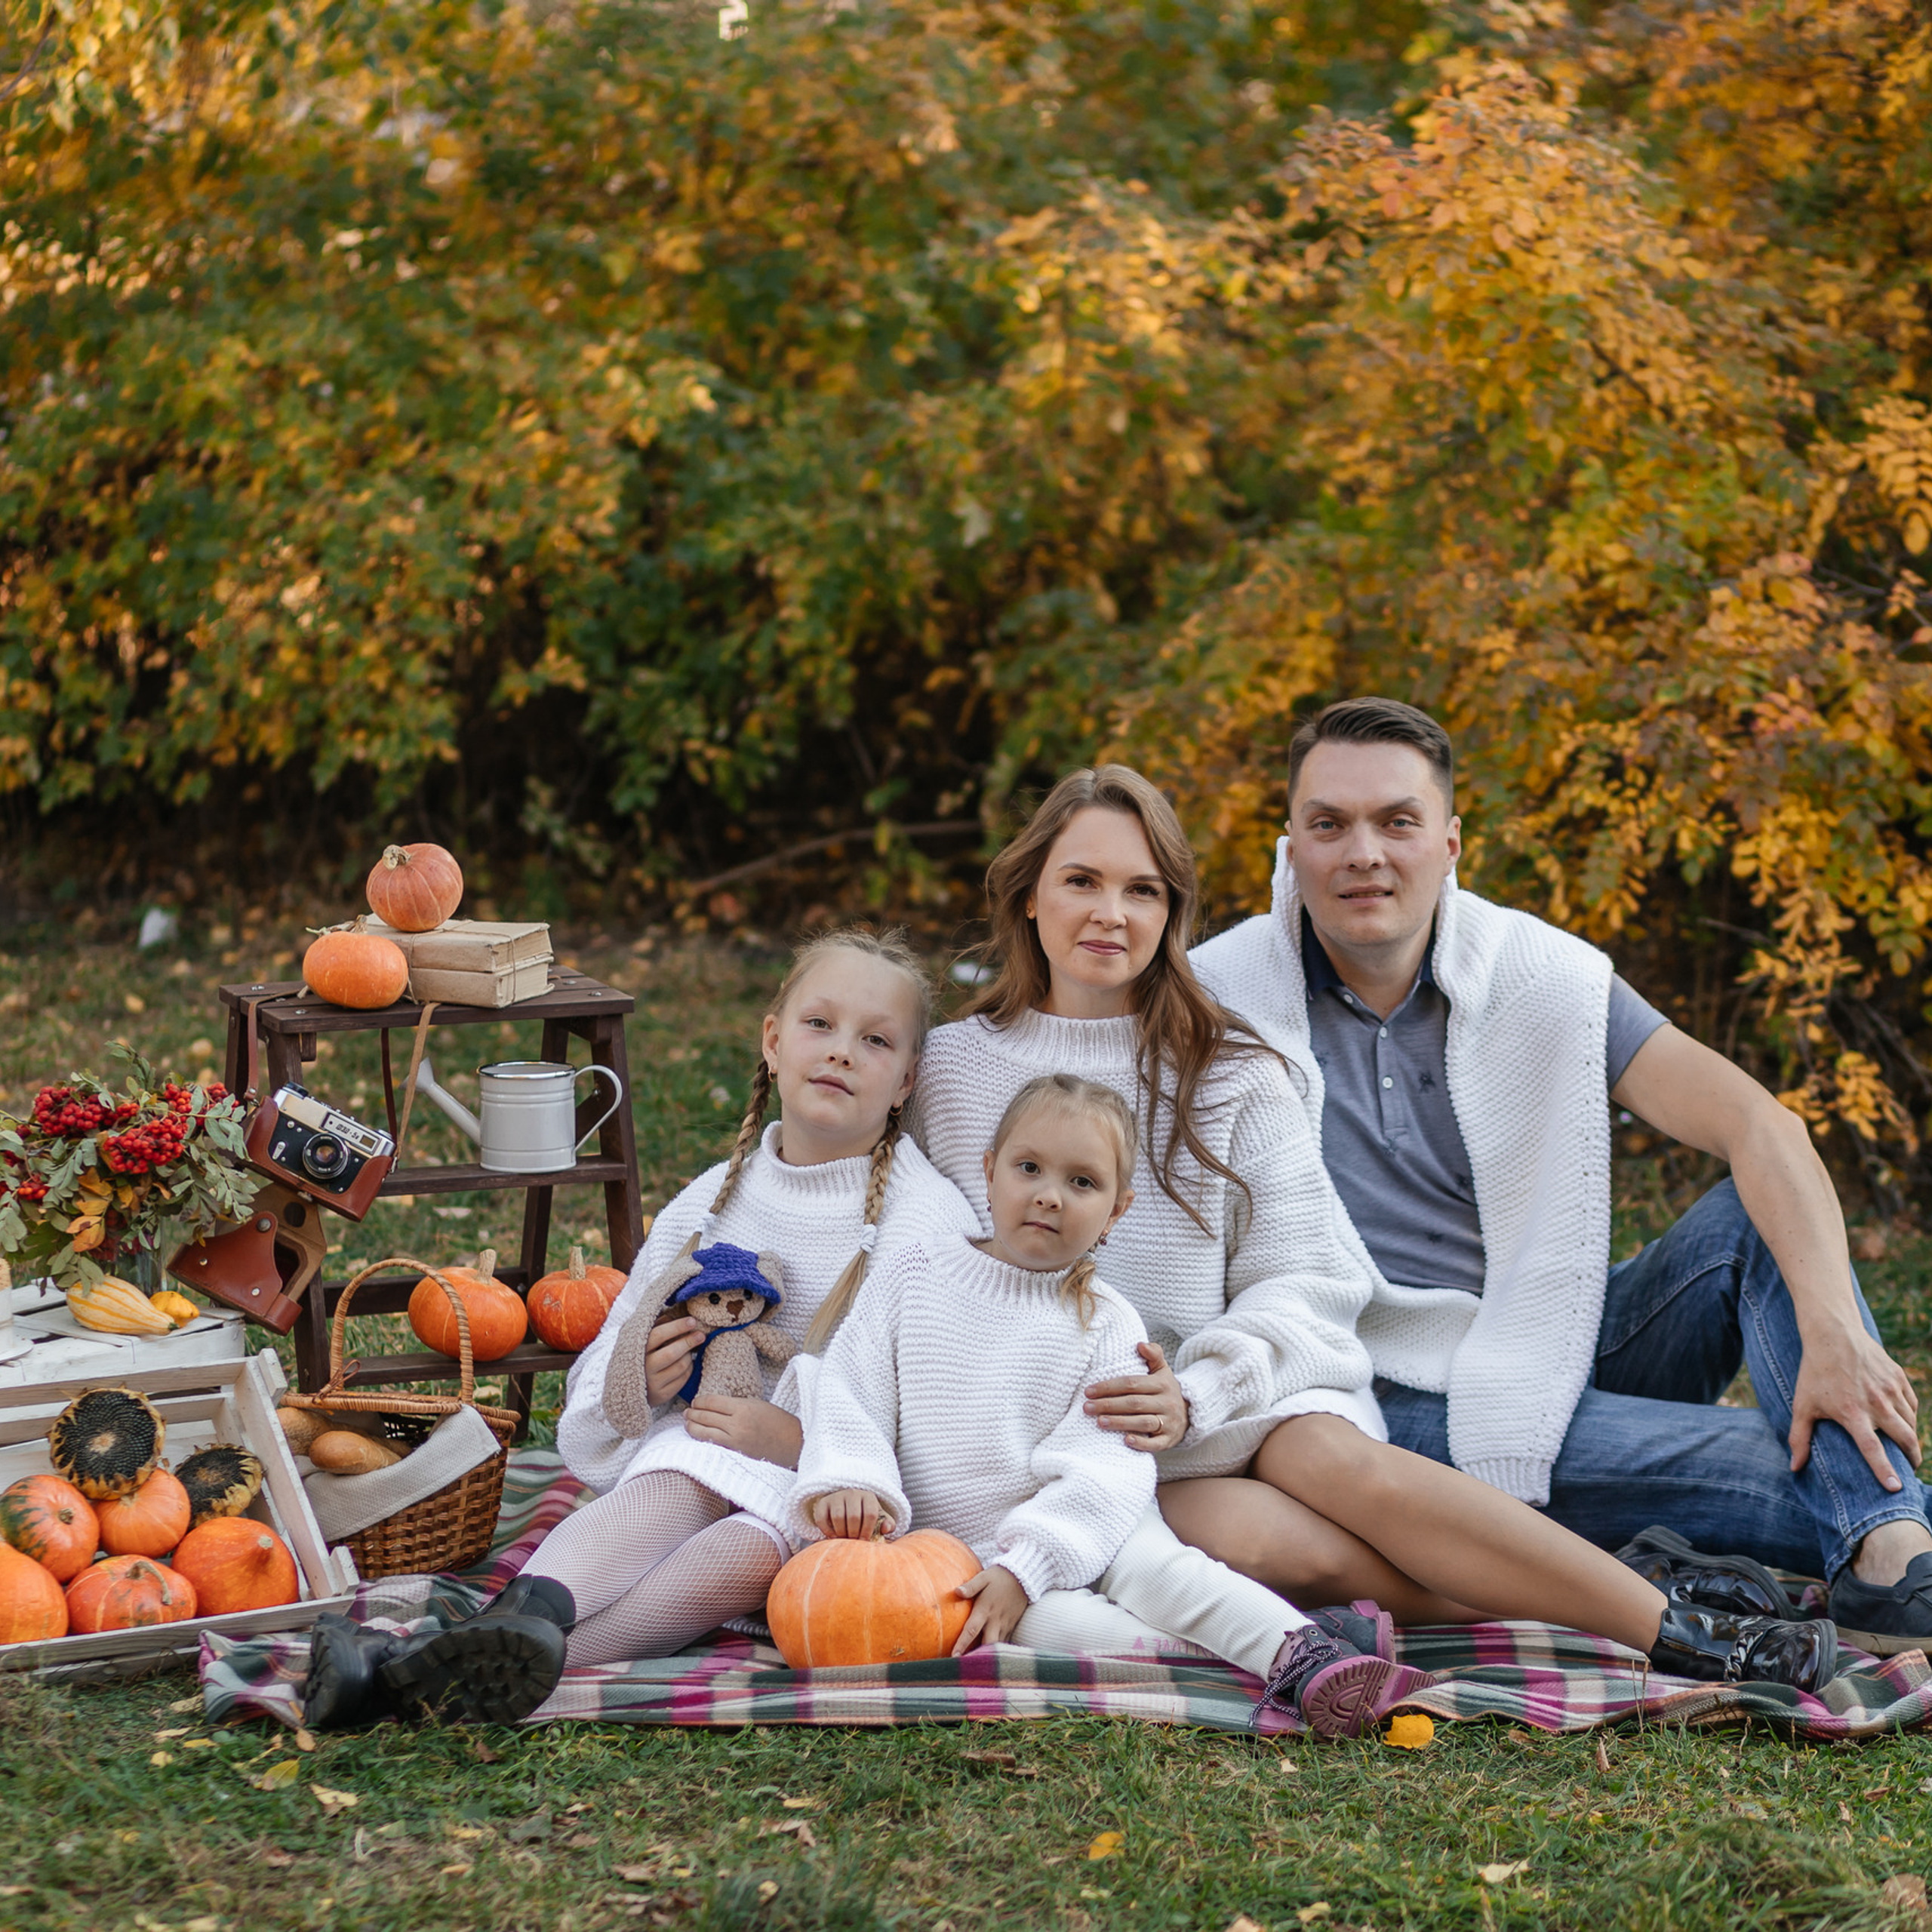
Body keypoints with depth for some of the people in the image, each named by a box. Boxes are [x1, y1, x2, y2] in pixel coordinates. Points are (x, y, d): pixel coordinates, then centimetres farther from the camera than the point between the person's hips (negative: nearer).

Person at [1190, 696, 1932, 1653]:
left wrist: (1834, 1331, -28)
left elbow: (1761, 1126, -12)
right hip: (1406, 1401, -4)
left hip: (1574, 1354, 4)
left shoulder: (1542, 976, -3)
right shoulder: (1215, 999, -7)